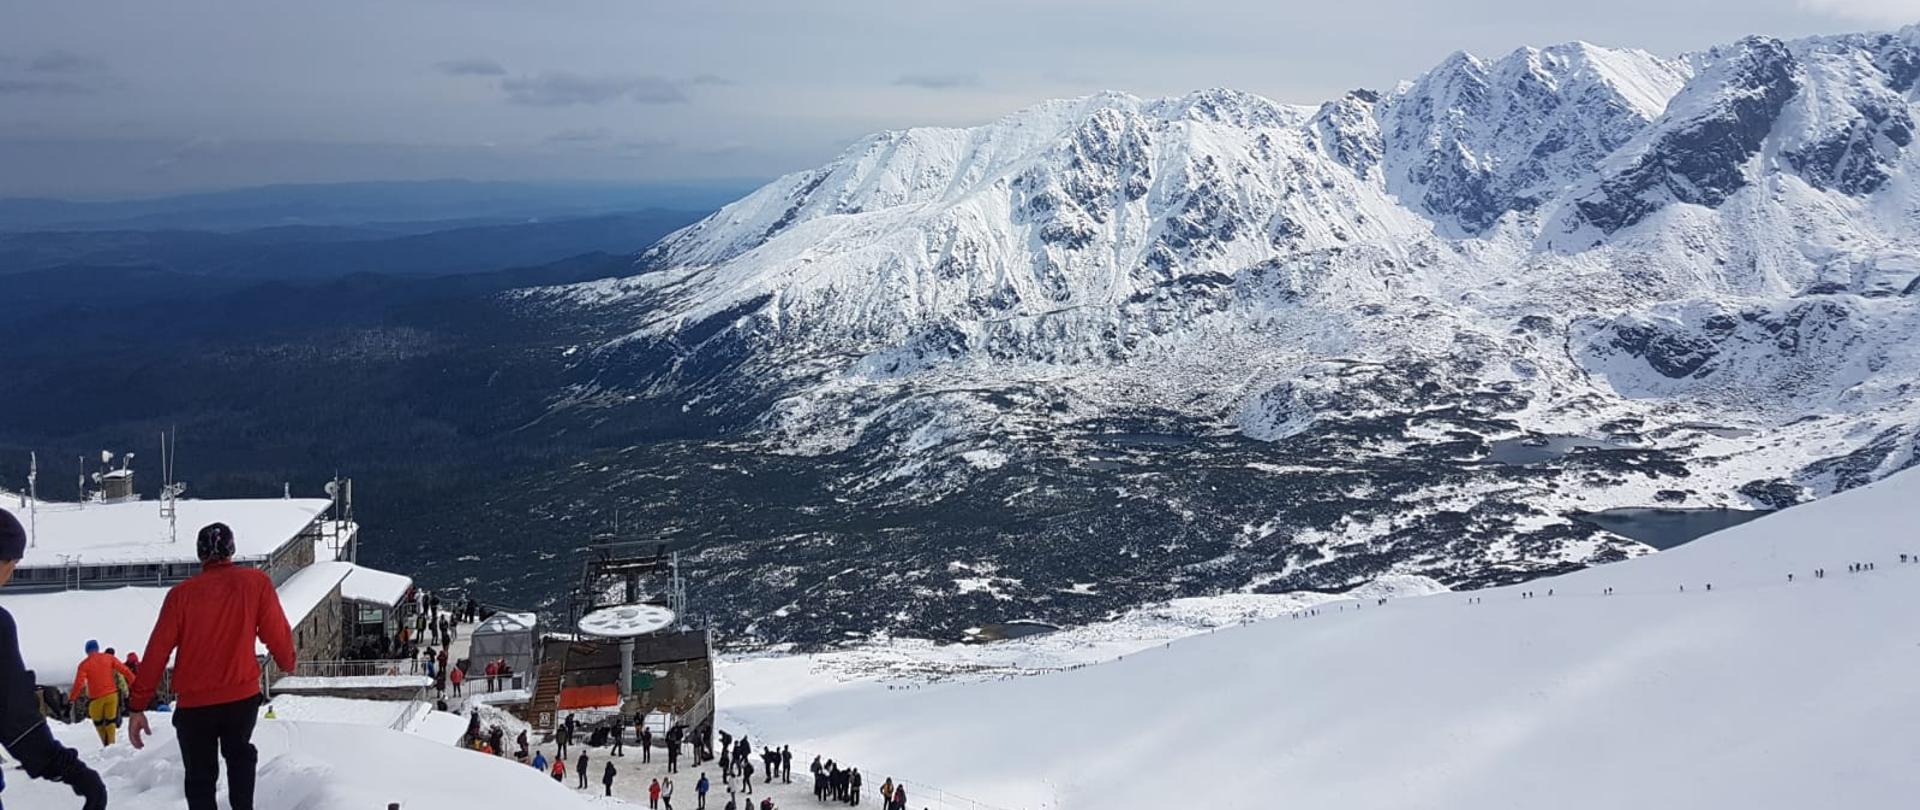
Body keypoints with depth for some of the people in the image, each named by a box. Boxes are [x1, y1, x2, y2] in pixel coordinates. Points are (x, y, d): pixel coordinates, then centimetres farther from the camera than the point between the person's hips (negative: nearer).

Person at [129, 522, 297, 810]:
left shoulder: (182, 593, -4)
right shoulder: (255, 582, -4)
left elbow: (157, 651, -5)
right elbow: (276, 632, -1)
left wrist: (139, 706, -1)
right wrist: (287, 662, 21)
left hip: (194, 704, 0)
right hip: (243, 697, 0)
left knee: (200, 776, 14)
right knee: (239, 753, 27)